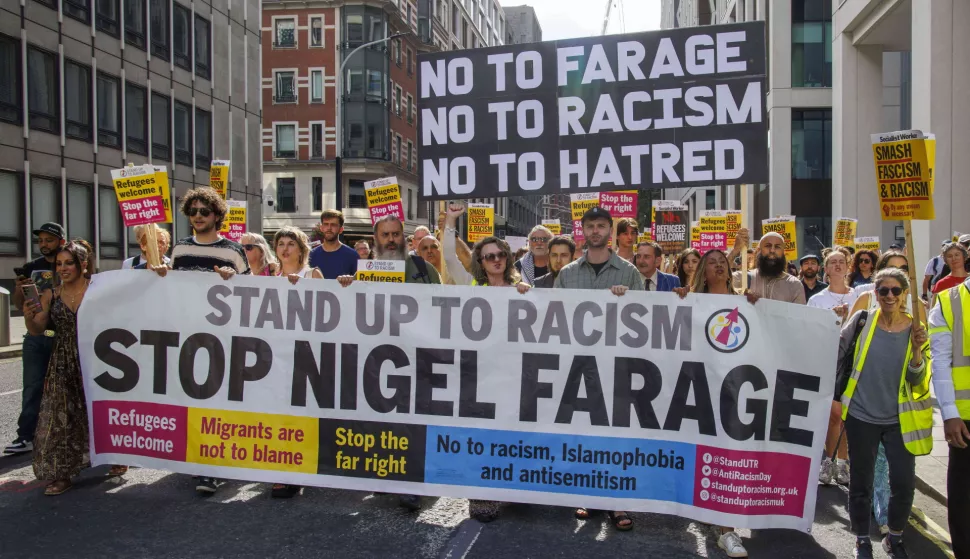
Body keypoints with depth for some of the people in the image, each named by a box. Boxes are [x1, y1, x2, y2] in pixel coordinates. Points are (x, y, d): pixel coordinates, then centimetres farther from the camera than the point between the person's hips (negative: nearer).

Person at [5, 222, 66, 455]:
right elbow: (19, 304, 12)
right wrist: (19, 288, -8)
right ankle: (26, 436, 7)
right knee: (32, 387, 3)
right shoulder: (31, 267, 8)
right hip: (35, 337, 3)